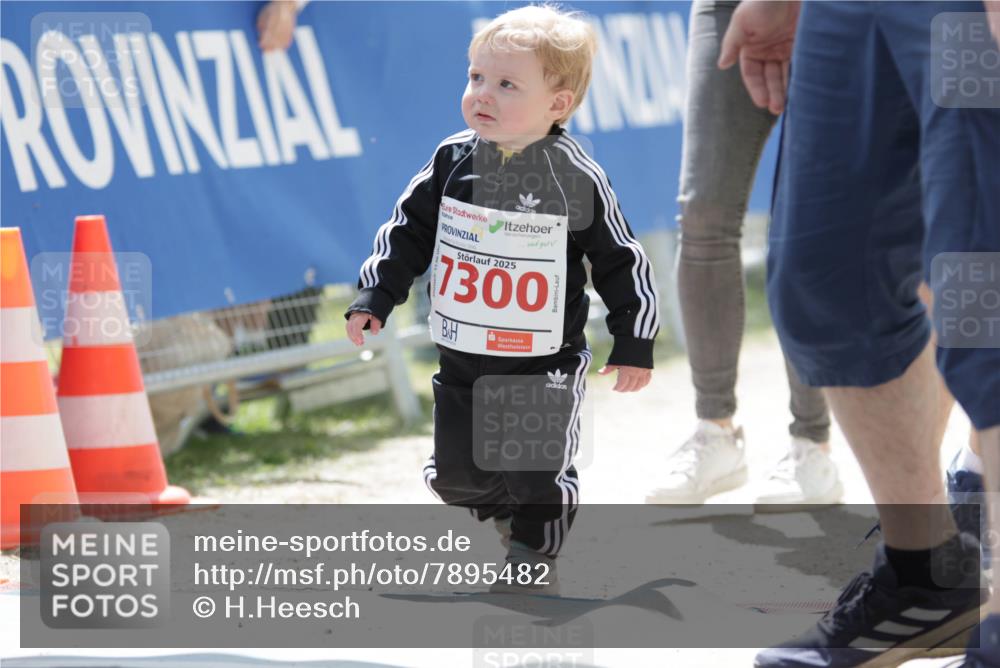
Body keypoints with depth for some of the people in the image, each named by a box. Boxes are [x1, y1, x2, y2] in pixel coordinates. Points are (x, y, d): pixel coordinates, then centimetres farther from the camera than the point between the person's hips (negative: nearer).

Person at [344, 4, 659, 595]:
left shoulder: (578, 179, -11)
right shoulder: (453, 162, -3)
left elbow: (620, 260, -3)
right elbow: (409, 231, 9)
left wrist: (634, 343, -2)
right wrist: (376, 297, 3)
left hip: (546, 362, -4)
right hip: (463, 355, 4)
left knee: (538, 469, -5)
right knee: (456, 472, 8)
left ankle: (535, 556, 17)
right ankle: (509, 513, 37)